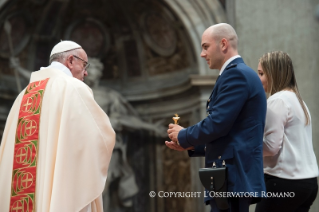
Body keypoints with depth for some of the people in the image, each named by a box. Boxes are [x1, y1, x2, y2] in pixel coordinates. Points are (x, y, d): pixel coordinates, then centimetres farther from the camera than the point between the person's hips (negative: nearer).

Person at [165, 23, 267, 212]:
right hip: (235, 175, 10)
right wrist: (190, 145, 14)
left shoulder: (236, 74, -12)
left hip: (231, 177, -10)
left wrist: (183, 135, -3)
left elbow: (217, 124, -20)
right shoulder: (242, 74, 20)